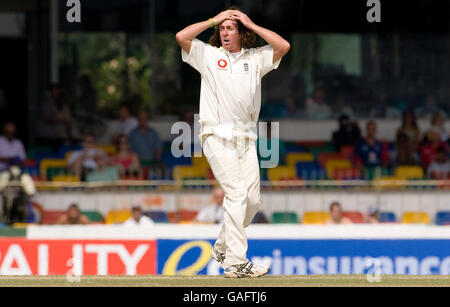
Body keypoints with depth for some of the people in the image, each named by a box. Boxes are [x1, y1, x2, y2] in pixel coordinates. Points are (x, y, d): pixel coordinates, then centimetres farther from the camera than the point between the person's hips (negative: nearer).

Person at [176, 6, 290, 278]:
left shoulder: (255, 58, 15)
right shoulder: (208, 55, 9)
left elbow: (284, 46, 1)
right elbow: (181, 37, -4)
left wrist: (251, 24, 4)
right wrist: (214, 20, 2)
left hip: (246, 138, 4)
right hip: (217, 135, -4)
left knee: (252, 199, 0)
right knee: (237, 192, -16)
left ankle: (222, 247, 21)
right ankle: (236, 262, -19)